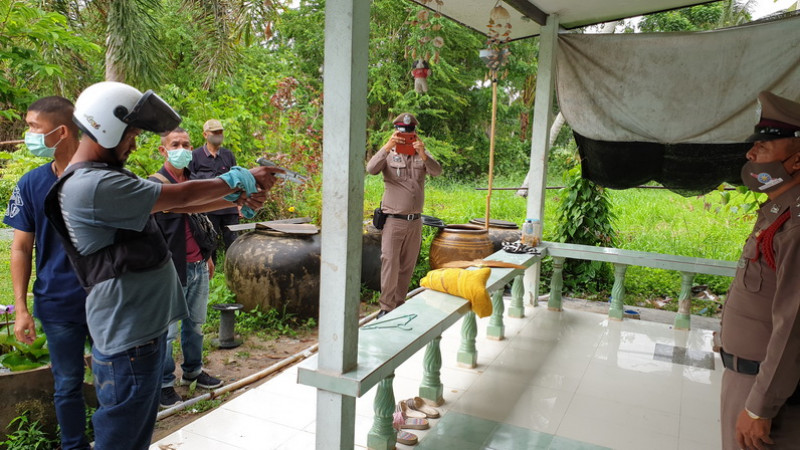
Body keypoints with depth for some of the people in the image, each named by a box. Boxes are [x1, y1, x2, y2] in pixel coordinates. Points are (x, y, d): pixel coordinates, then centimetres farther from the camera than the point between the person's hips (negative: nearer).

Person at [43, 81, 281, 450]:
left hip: (146, 328, 10)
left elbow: (175, 205, 11)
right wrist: (242, 180, -4)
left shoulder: (108, 177, 11)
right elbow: (180, 196, -16)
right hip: (126, 339, -10)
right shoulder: (92, 186, -21)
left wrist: (238, 198, 4)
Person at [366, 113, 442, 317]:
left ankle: (399, 304, 24)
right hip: (393, 221, -3)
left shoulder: (422, 154, 8)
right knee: (390, 264, -8)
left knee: (407, 266, 11)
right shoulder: (389, 154, 0)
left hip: (415, 221, 4)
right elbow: (371, 169, -19)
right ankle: (386, 307, 2)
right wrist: (387, 147, -33)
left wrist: (423, 154, -30)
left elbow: (437, 171, -11)